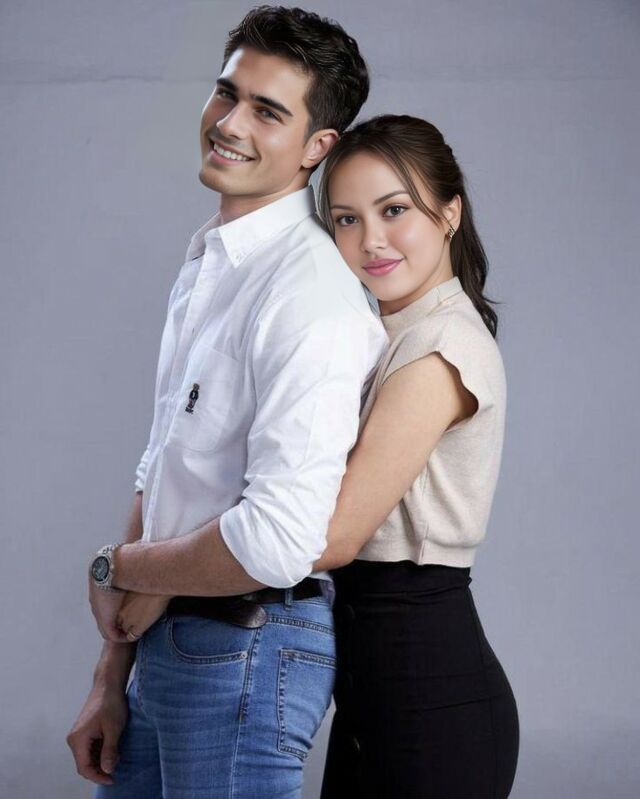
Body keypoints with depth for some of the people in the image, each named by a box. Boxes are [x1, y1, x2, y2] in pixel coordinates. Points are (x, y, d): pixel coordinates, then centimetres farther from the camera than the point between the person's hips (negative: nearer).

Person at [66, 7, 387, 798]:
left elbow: (276, 542, -28)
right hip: (169, 644, 8)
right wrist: (110, 680, 13)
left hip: (245, 653, -8)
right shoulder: (203, 264, 11)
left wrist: (117, 568, -10)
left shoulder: (311, 295, -19)